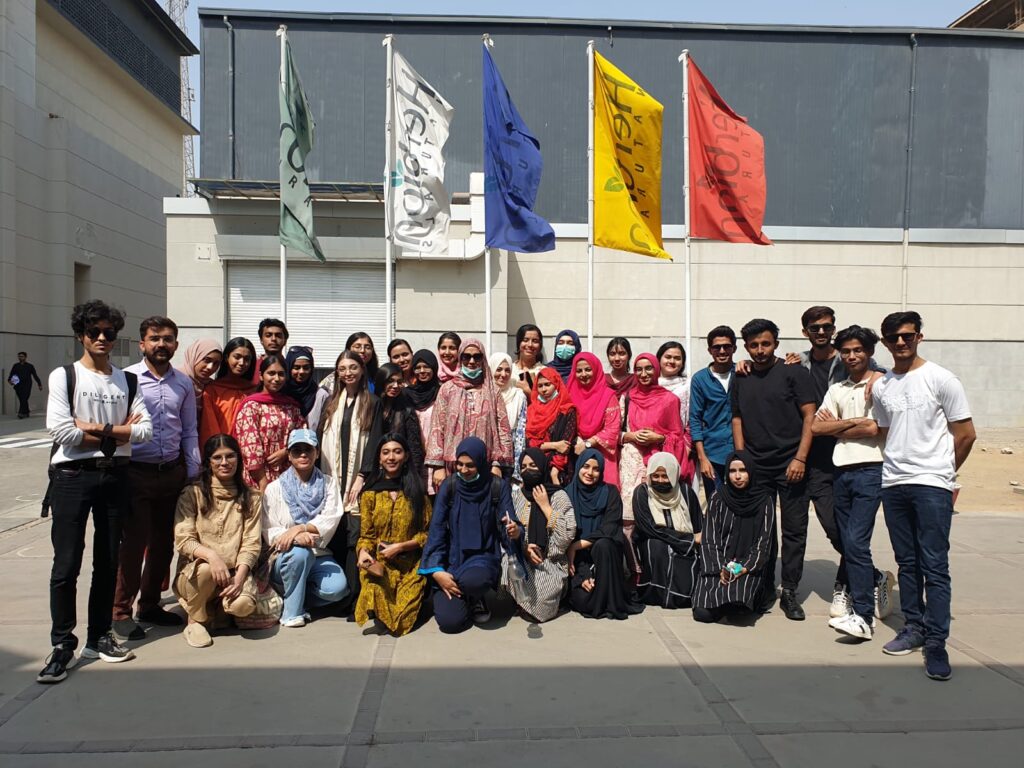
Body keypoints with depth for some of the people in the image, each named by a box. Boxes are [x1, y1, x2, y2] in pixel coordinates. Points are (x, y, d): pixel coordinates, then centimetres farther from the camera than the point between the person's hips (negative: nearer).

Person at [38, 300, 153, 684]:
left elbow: (145, 430, -1)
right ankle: (62, 646, 9)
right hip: (73, 477, -4)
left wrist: (100, 428, -13)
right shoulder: (64, 376, -1)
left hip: (115, 477, 4)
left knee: (108, 562, 11)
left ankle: (98, 637, 23)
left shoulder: (127, 381, 10)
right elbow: (60, 431, -13)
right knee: (67, 564, -2)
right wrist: (120, 433, -7)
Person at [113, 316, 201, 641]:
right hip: (137, 472, -4)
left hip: (173, 471, 5)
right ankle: (121, 611, 17)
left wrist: (193, 472, 8)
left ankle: (150, 605, 30)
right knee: (134, 542, 0)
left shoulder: (184, 383, 8)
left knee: (163, 541, 13)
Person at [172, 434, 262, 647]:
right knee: (206, 568, -35)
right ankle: (196, 620, -5)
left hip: (234, 573, 1)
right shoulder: (192, 494, 1)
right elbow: (183, 540, -8)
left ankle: (216, 607, 8)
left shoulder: (250, 499, 6)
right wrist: (211, 555, -27)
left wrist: (239, 576, -19)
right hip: (194, 574, -1)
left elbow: (251, 544, -2)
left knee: (243, 604, -29)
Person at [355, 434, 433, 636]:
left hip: (409, 565, 0)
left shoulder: (417, 491, 5)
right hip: (377, 562, 0)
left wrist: (400, 547, -10)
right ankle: (377, 617, -3)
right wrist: (363, 551, -14)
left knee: (402, 618, -20)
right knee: (374, 588, -32)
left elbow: (427, 533, 4)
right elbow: (366, 535, 8)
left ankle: (381, 620, 11)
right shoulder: (370, 493, 7)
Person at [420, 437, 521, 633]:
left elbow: (511, 525, -12)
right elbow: (436, 528, -5)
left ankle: (475, 599, 3)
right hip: (451, 558, 1)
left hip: (483, 556, -1)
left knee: (473, 580, -38)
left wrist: (515, 531, -38)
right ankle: (466, 597, 20)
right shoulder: (449, 486, -3)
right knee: (450, 621, -19)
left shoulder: (498, 487, -6)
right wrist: (436, 570, -16)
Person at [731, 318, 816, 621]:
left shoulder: (793, 373, -2)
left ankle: (789, 592, 11)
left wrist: (800, 458, -13)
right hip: (755, 467, 3)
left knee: (794, 530, 1)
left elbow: (809, 416, -5)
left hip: (790, 466, -3)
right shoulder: (741, 380, 10)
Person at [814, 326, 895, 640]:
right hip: (842, 471, 6)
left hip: (870, 470, -6)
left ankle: (863, 616, -8)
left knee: (855, 541, -13)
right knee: (847, 542, 11)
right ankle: (877, 580, 37)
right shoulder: (836, 390, 16)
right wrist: (852, 422, -6)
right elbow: (816, 427, 5)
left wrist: (836, 426, 0)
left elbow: (873, 428, -13)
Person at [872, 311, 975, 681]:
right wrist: (901, 465, 14)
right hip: (893, 483, 5)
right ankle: (914, 627, 23)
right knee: (907, 562, 12)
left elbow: (966, 434, 1)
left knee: (935, 566, -5)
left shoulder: (941, 379, -3)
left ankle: (936, 643, -1)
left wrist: (941, 470, 9)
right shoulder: (881, 387, 11)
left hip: (932, 484, -5)